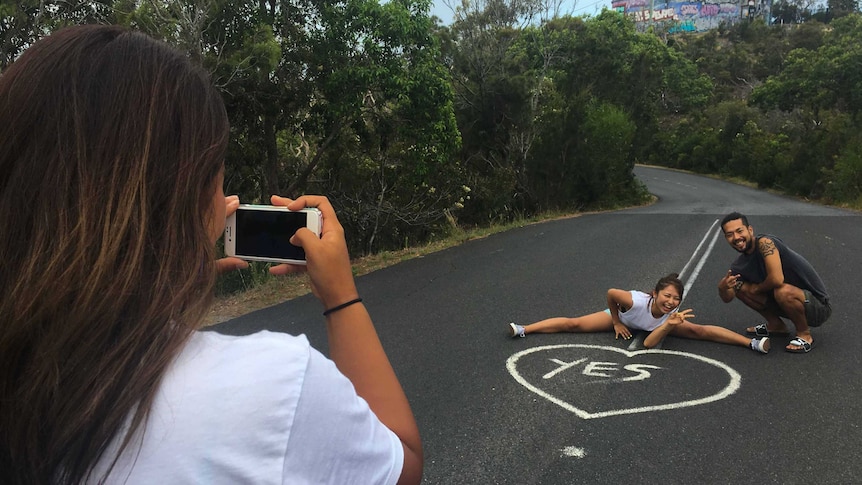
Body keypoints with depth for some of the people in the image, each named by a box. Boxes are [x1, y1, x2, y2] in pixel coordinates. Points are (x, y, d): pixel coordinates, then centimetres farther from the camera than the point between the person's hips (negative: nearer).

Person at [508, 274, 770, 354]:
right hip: (624, 315, -2)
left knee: (699, 330, -15)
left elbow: (649, 344, -31)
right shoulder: (635, 301, -44)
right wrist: (616, 322, -14)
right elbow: (610, 293, -25)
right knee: (573, 324, -12)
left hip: (658, 324, 2)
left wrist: (670, 325, -47)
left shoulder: (674, 315, -33)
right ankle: (523, 329, -9)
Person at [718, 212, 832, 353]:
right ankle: (776, 325, 16)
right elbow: (727, 299, 5)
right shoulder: (740, 264, 0)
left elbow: (777, 279, -36)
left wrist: (756, 289, -13)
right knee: (740, 286, 0)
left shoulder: (764, 242, -23)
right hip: (790, 301, 7)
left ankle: (804, 335, -9)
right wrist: (723, 287, -20)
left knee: (783, 291, -37)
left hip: (818, 306, -7)